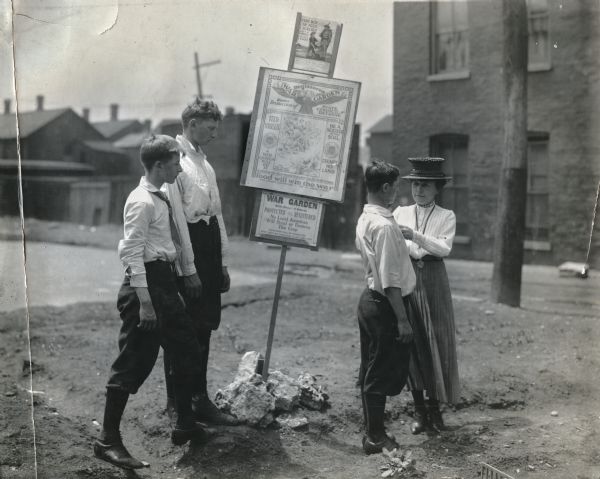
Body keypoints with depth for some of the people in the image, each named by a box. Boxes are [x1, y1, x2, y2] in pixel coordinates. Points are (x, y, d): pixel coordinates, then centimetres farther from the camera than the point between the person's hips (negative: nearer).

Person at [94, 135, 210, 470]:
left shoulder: (162, 199, 12)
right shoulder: (142, 202, -16)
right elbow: (132, 254, -21)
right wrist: (144, 302, -24)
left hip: (166, 282, 10)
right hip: (147, 283, -10)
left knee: (188, 352, 18)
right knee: (133, 363, -5)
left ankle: (186, 424, 34)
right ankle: (109, 440, 5)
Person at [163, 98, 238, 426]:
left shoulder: (204, 162, 19)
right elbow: (175, 216, -16)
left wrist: (223, 261, 18)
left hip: (210, 248, 9)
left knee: (205, 325, 12)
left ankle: (199, 399, 22)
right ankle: (178, 403, 9)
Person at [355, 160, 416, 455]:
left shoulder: (366, 219, 9)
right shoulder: (384, 225, -21)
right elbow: (390, 279, -23)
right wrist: (402, 319, -21)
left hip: (370, 299, 10)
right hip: (385, 305, -10)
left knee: (371, 370, 16)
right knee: (381, 373, 1)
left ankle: (373, 431, 27)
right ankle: (376, 438, 11)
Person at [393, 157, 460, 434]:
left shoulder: (446, 217, 4)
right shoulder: (400, 213, 10)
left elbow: (444, 248, -11)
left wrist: (415, 236, -22)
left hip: (433, 282, -1)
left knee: (436, 343, 0)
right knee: (410, 343, 0)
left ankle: (434, 405, 14)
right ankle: (419, 409, 10)